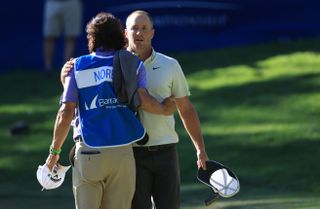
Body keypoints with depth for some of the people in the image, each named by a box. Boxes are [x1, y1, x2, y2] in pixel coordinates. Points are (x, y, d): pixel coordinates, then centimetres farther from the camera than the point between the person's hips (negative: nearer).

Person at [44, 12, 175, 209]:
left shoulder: (78, 66, 7)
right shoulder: (133, 65, 8)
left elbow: (66, 112, 1)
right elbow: (143, 100, -9)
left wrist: (55, 151, 9)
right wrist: (163, 109, 12)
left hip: (88, 153, 0)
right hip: (122, 153, 1)